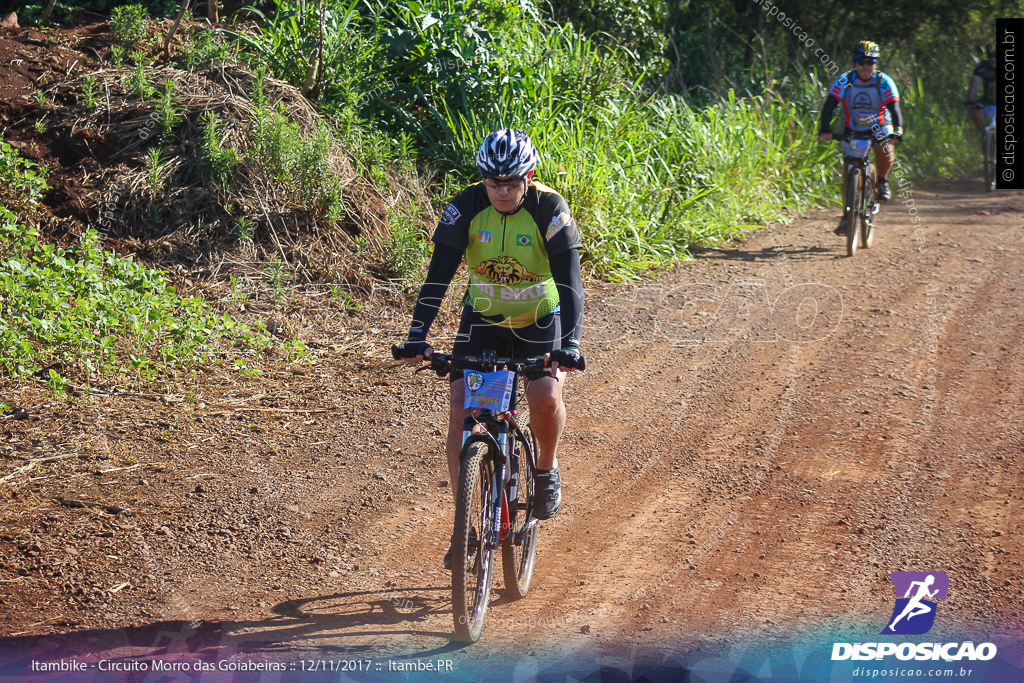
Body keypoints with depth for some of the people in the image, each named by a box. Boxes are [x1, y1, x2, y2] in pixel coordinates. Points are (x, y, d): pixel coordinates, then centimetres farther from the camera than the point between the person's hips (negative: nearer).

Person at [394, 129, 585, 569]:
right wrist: (417, 336, -35)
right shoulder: (466, 208, -19)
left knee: (545, 397, -26)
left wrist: (570, 344, -43)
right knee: (461, 412, -13)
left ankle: (546, 469, 7)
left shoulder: (550, 211, -23)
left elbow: (569, 283, -30)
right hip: (483, 319, 2)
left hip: (540, 321, -2)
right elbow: (438, 276, -23)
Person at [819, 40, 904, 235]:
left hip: (880, 128, -1)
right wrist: (825, 128, -39)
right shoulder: (844, 81, -14)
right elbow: (829, 104, -23)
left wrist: (898, 130, -42)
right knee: (849, 172, -6)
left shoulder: (884, 82, -15)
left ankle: (882, 181, -2)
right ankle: (847, 216, 5)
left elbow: (894, 108, -24)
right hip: (853, 131, 1)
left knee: (885, 152, -32)